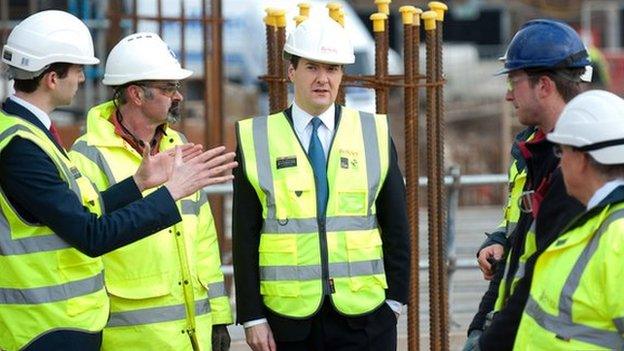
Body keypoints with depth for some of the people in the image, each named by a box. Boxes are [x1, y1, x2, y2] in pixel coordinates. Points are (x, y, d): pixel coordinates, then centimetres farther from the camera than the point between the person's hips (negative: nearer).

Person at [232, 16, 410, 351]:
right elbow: (245, 236, 2)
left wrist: (395, 299, 3)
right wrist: (252, 316, -3)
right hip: (289, 318, 0)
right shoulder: (256, 140, 3)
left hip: (363, 318, 1)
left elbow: (396, 227, 9)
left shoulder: (375, 133, 7)